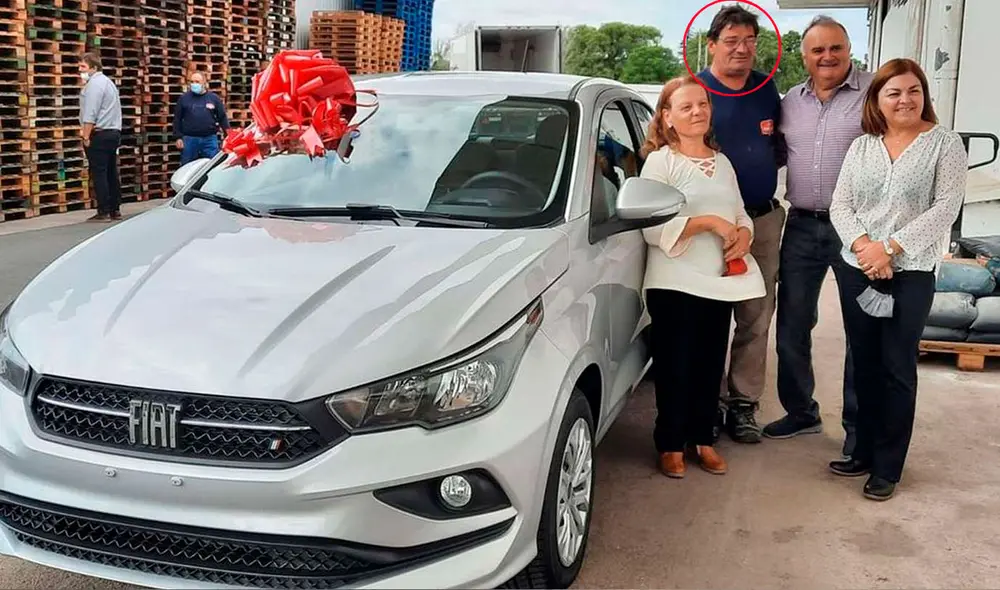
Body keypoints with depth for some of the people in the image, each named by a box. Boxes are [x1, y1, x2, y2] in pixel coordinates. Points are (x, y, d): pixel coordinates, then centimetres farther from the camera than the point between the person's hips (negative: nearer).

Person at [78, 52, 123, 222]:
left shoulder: (94, 83, -10)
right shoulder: (108, 81, 20)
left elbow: (90, 114, -18)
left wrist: (86, 136, -16)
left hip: (99, 134, -9)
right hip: (114, 132, 10)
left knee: (98, 174, -7)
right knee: (111, 173, 10)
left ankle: (103, 212, -8)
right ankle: (115, 210, 13)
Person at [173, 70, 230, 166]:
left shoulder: (214, 98, 8)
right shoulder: (184, 98, 7)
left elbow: (222, 118, 8)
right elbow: (177, 119, 7)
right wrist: (178, 137, -1)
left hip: (210, 139, 0)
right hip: (189, 140, 0)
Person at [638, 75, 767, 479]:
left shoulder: (722, 162, 14)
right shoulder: (660, 161, -6)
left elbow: (740, 214, 18)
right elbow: (652, 227, -15)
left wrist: (743, 235, -5)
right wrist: (709, 222, -19)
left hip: (719, 280, 6)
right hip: (675, 282, -6)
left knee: (710, 365, 11)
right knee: (675, 365, 1)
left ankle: (703, 439, 24)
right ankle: (671, 445, 14)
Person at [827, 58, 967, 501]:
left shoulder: (945, 143, -2)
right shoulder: (861, 147, 10)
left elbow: (946, 207, -11)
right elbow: (840, 205, 4)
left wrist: (890, 248, -18)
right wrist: (863, 246, -15)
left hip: (911, 275, -4)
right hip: (857, 272, 4)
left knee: (897, 370, 1)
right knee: (865, 366, 11)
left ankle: (887, 468, 10)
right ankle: (864, 452, 24)